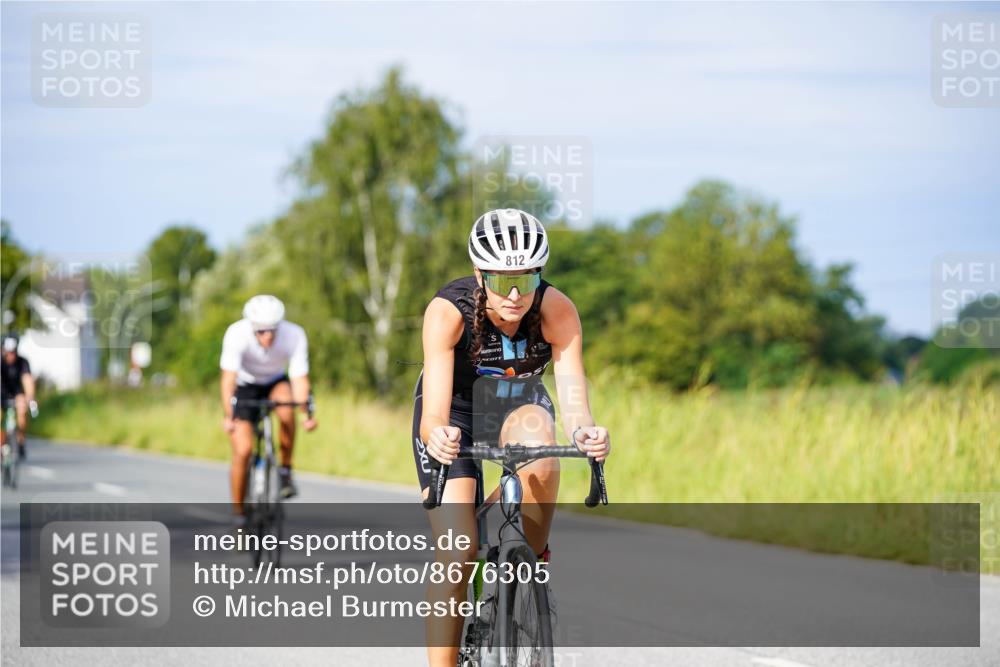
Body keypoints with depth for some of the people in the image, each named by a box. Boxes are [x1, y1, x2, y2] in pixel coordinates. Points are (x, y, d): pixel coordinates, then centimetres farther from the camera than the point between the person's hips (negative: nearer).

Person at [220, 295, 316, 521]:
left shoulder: (294, 336, -29)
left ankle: (286, 470, -14)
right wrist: (228, 416, -46)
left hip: (276, 383, 1)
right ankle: (238, 514, 2)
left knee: (286, 410, -35)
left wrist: (307, 414, -42)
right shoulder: (237, 334, -31)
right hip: (245, 386, -1)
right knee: (243, 450, -14)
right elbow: (229, 378, -35)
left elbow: (299, 378, -29)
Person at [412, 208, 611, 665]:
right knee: (457, 551, -18)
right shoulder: (449, 310, -31)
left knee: (540, 457, -35)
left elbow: (573, 399, -33)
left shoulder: (557, 311, -27)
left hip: (518, 405, 1)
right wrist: (436, 436, -61)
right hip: (456, 411, -1)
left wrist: (584, 433, -55)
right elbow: (435, 410, -38)